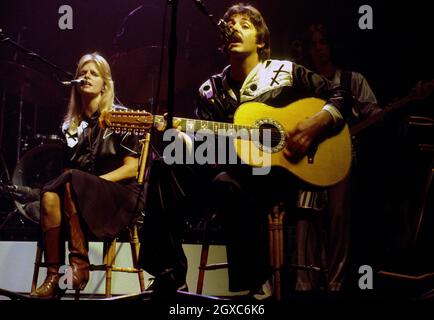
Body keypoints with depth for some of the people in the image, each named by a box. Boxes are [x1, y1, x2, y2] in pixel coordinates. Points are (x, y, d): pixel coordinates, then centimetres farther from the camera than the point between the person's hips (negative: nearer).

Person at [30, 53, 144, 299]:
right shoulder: (71, 124, 16)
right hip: (80, 197, 4)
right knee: (49, 196, -30)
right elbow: (67, 167, 17)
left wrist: (94, 181, -15)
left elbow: (131, 168, -4)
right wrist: (69, 182, -7)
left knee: (73, 180, -34)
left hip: (120, 196, -4)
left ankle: (79, 263, -32)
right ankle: (54, 275, -32)